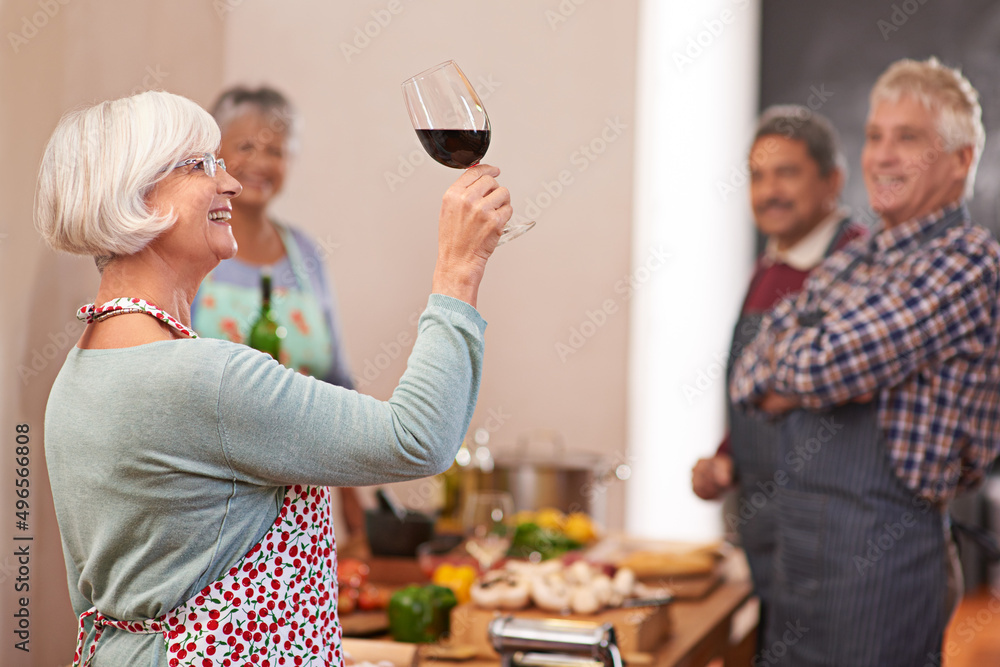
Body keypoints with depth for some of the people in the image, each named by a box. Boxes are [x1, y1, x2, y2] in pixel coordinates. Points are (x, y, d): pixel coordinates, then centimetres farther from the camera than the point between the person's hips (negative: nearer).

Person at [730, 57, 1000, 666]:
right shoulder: (849, 263, 14)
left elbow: (828, 366, -20)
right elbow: (750, 378, 11)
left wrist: (779, 366, 1)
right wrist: (797, 382, -9)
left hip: (880, 545, -8)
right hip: (797, 532, 8)